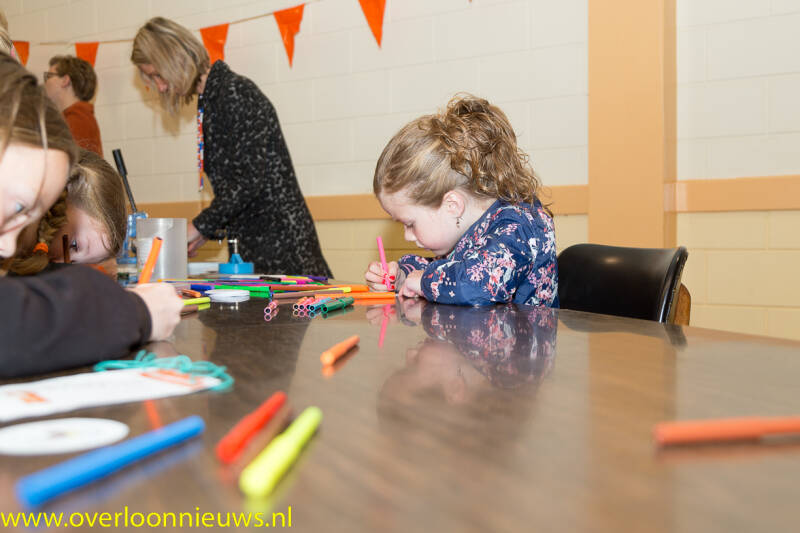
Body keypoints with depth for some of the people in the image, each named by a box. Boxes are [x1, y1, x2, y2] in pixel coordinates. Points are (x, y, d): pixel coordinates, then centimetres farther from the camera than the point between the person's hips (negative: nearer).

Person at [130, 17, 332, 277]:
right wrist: (207, 231, 9)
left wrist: (200, 227, -14)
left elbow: (250, 179, -20)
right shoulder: (209, 101, 15)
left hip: (280, 240, -9)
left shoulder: (236, 92, -13)